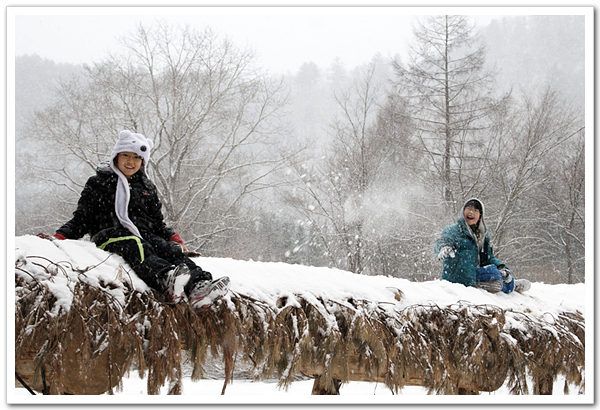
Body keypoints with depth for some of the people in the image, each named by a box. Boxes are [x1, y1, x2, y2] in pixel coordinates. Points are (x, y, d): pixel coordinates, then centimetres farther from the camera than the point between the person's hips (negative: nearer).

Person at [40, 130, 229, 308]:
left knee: (171, 250, -30)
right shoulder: (98, 183, 16)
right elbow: (81, 220, 14)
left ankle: (198, 286, -57)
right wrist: (60, 237, -4)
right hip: (109, 236, -3)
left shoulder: (148, 188, 26)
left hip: (145, 235, 4)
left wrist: (173, 237, 4)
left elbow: (158, 223, 26)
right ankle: (166, 280, -69)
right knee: (137, 248, -39)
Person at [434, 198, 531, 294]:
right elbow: (442, 240, -21)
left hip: (477, 271, 7)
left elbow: (489, 257, 20)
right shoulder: (453, 230, -2)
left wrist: (501, 267, -2)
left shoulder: (483, 235, 18)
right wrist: (443, 248, -47)